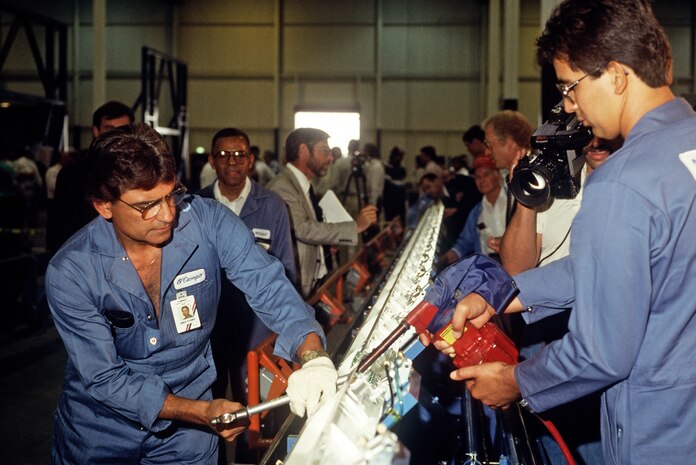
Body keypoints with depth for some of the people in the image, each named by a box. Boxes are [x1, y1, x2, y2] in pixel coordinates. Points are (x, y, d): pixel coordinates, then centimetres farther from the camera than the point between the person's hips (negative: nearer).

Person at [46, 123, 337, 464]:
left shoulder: (209, 222, -18)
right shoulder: (69, 272, -22)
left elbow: (270, 289, -22)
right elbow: (104, 379, -20)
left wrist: (313, 357, -41)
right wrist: (201, 411, -29)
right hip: (96, 429, -1)